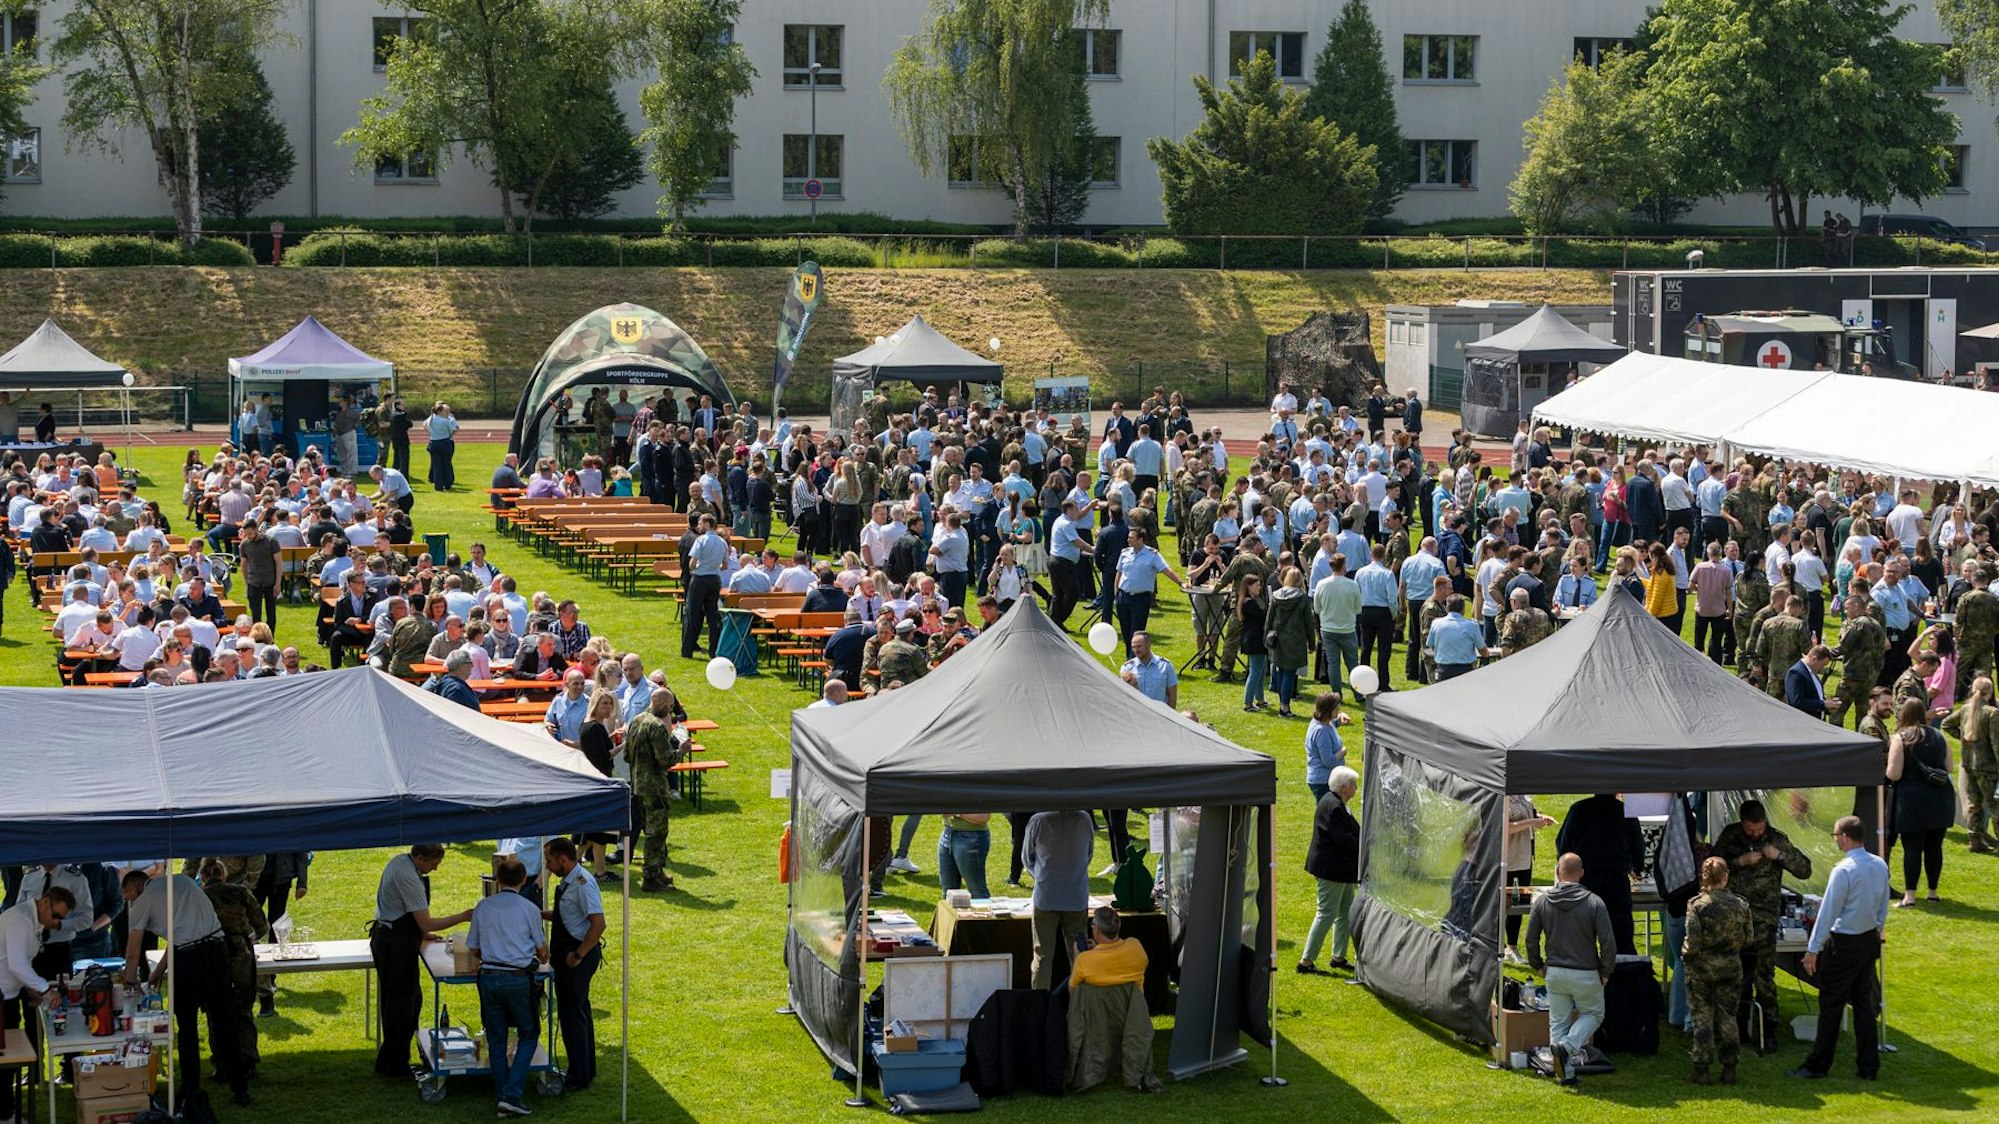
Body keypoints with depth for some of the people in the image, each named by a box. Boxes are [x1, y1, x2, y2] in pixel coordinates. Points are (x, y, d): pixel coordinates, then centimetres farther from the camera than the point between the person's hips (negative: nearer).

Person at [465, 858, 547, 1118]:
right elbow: (541, 950, 5)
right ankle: (512, 1095, -3)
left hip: (489, 977, 3)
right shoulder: (529, 909, -4)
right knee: (528, 1035, 11)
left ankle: (503, 1097, 14)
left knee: (496, 1040, 13)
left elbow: (474, 949, 11)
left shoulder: (483, 907, 3)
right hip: (519, 978, -3)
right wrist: (543, 959, 29)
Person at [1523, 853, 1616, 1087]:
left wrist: (1538, 965, 17)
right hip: (1586, 974, -3)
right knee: (1593, 1014, 17)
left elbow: (1531, 939, 2)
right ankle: (1567, 1046, -7)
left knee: (1558, 1022, 12)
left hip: (1555, 972, 3)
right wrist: (1606, 972, 2)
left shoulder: (1542, 901, -3)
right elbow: (1608, 942, -12)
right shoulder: (1594, 903, -12)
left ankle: (1565, 1074, 12)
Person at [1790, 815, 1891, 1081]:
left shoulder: (1843, 870, -21)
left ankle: (1818, 1065, 10)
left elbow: (1828, 911, -18)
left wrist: (1813, 949, -13)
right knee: (1864, 1004, 13)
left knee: (1831, 1005, 3)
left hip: (1844, 944, -7)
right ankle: (1869, 1066, 16)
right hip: (1869, 940, 7)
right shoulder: (1880, 866, 1)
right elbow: (1883, 907, 10)